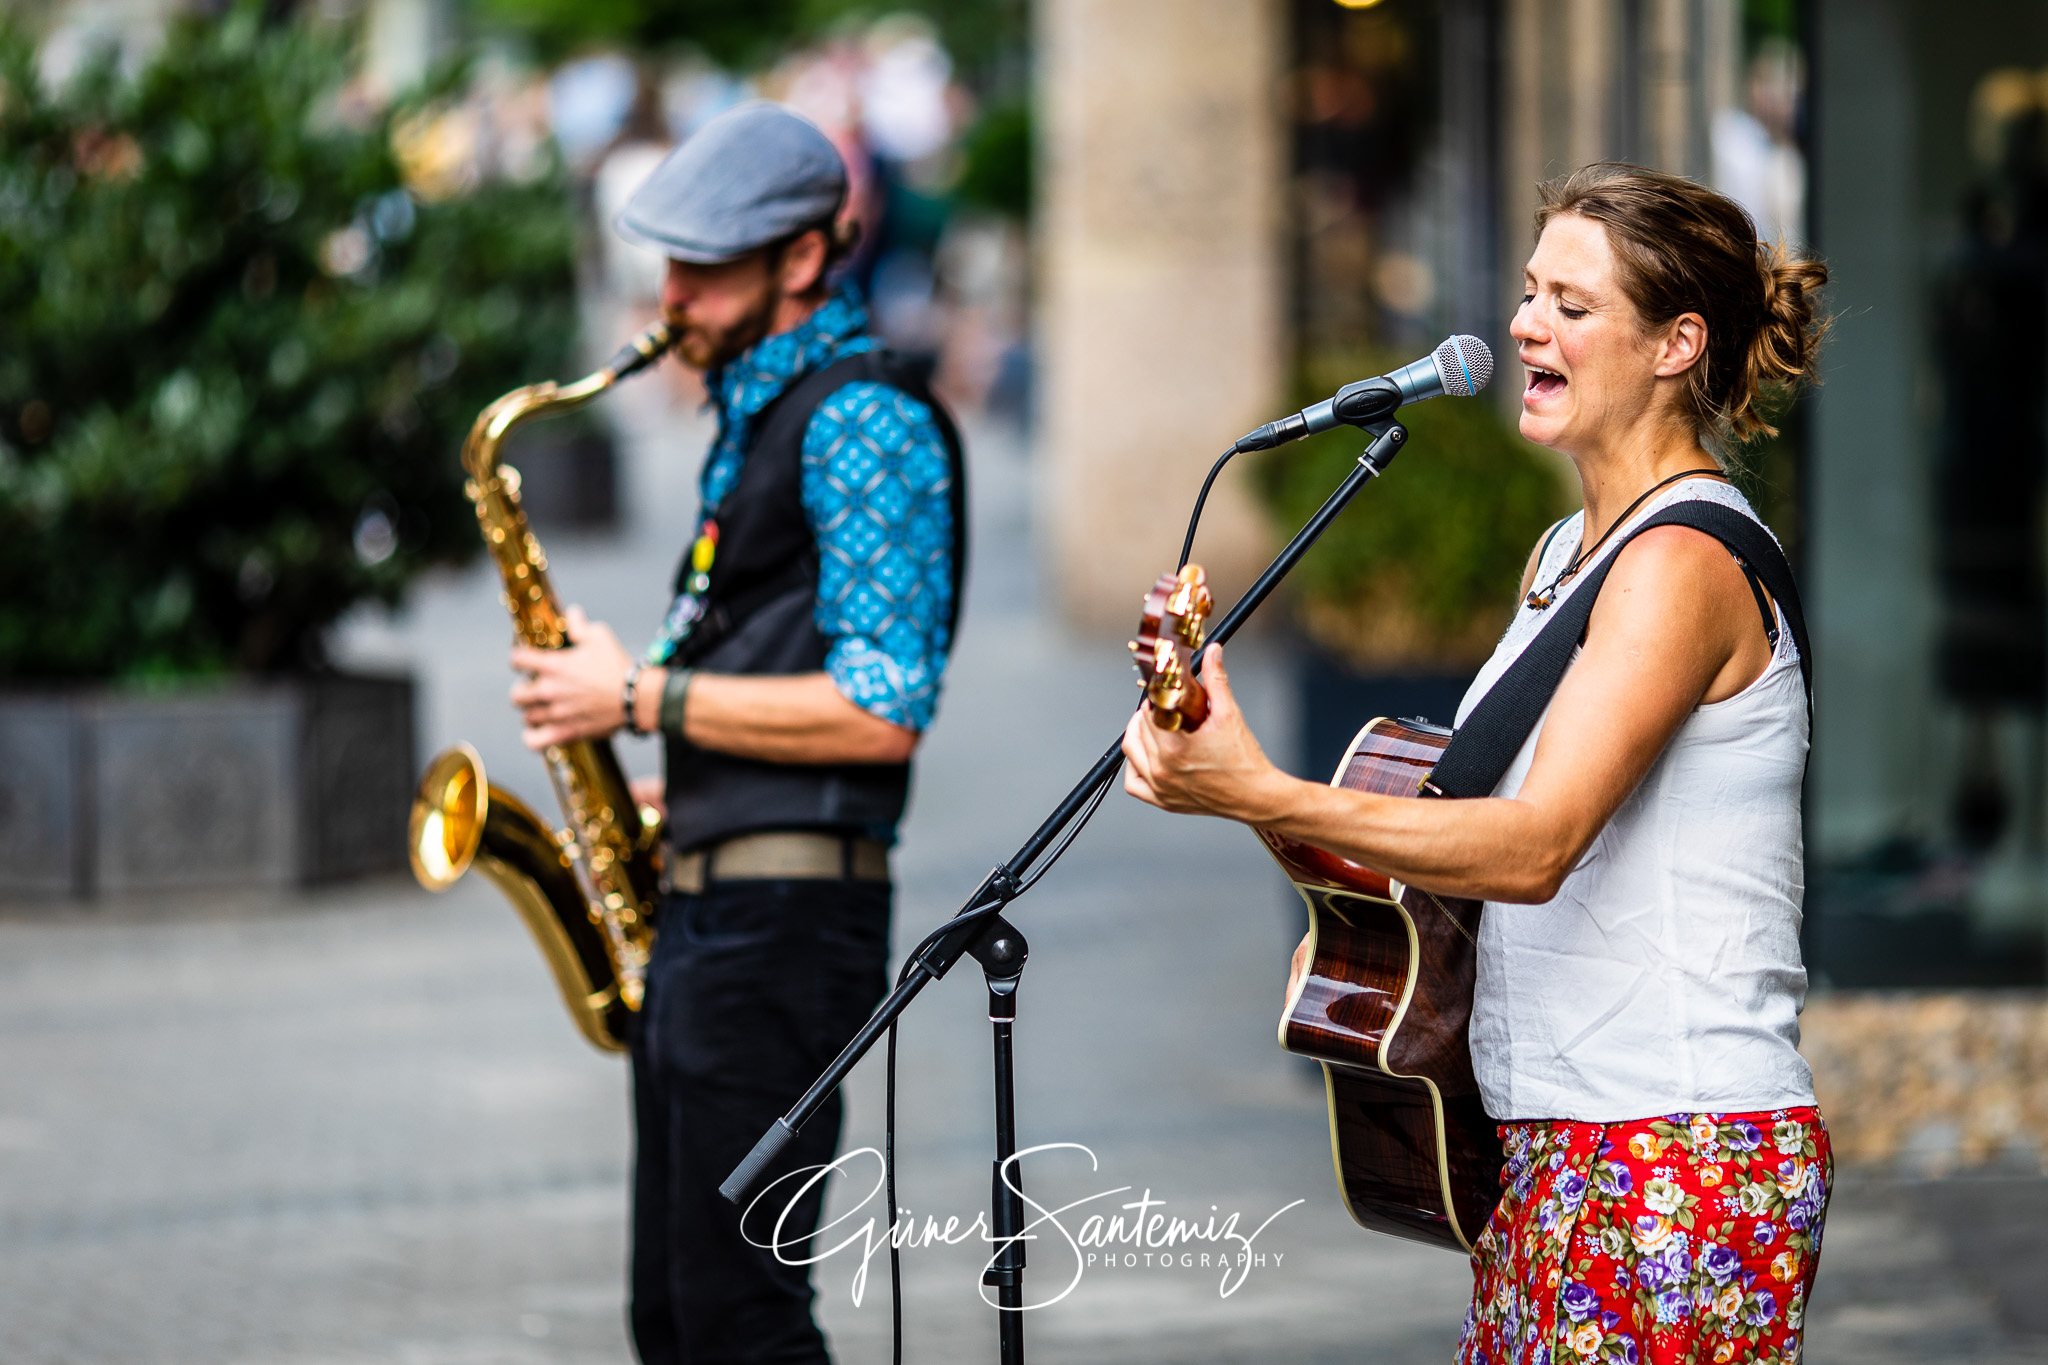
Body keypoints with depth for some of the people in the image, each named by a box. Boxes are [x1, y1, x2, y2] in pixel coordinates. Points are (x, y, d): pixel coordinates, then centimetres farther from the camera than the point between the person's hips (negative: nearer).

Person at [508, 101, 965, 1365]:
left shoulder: (865, 421, -12)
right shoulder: (757, 416, 18)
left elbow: (882, 715, -19)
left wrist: (643, 699, -14)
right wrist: (671, 785, 13)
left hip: (786, 921, -10)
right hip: (704, 915, 10)